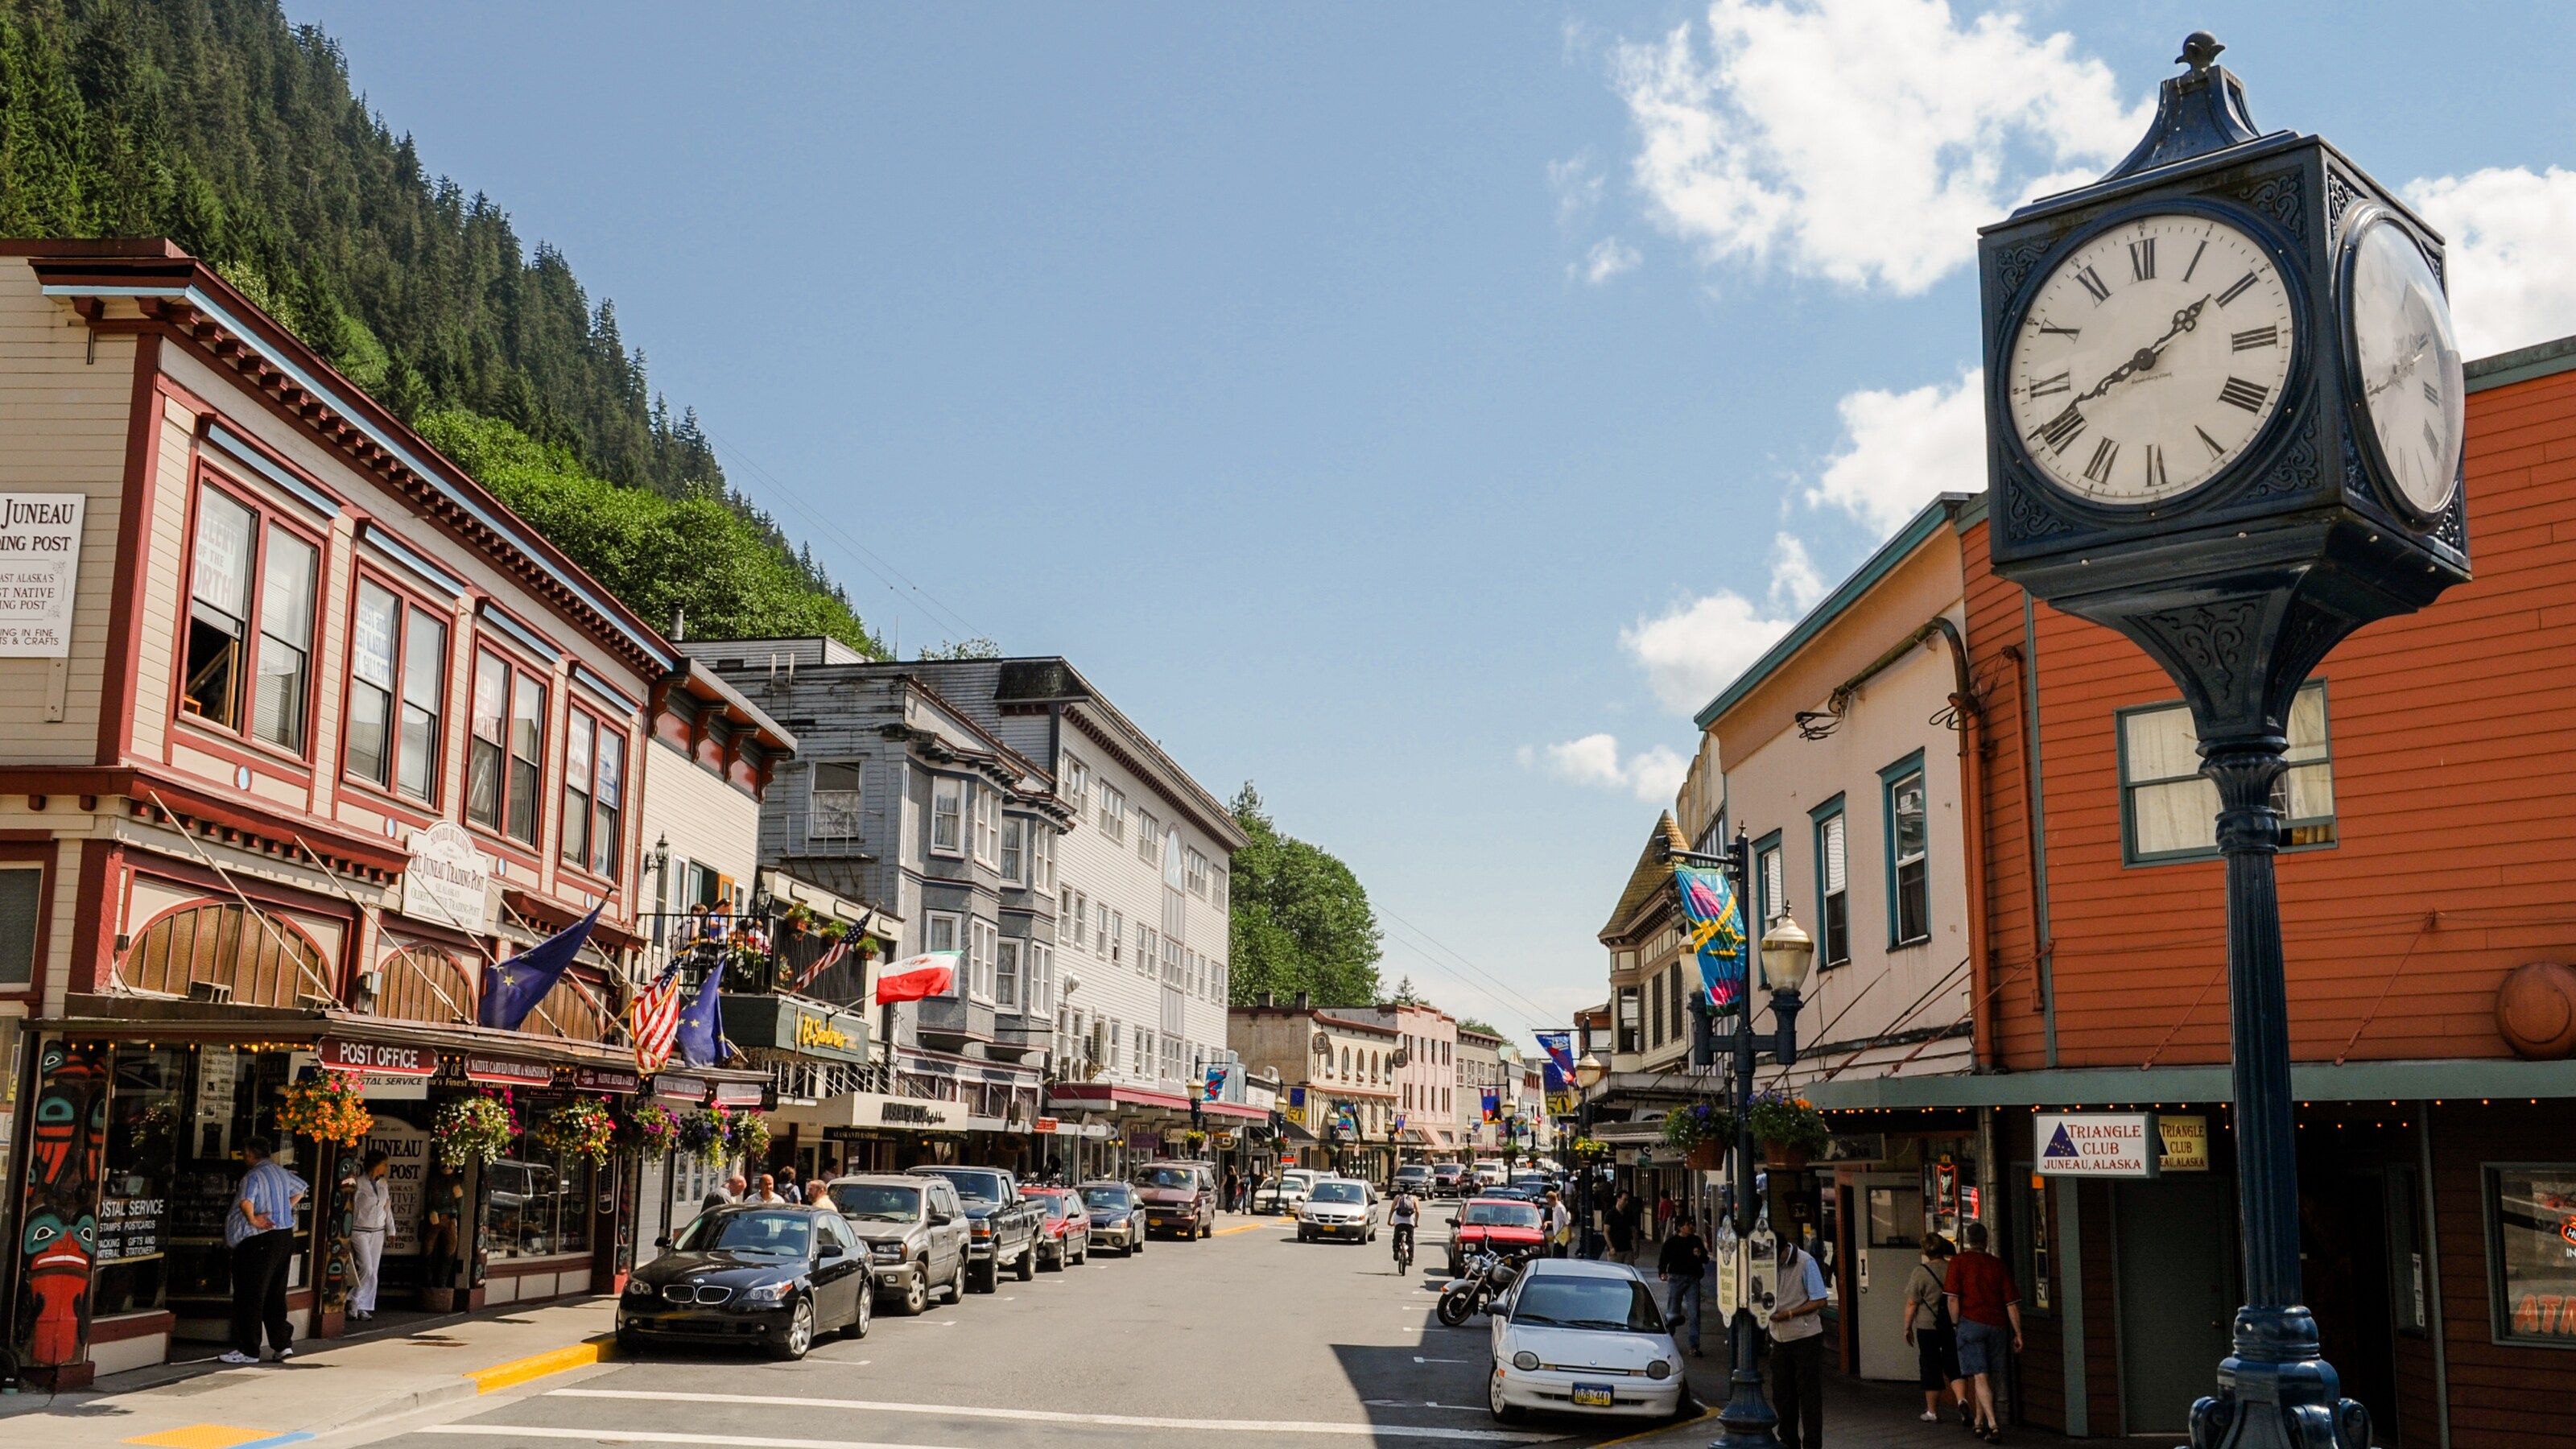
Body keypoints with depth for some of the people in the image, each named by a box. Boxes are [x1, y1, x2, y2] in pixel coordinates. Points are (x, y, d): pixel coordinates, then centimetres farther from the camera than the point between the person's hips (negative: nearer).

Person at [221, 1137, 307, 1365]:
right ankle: (284, 1344, 13)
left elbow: (246, 1201, -33)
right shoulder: (281, 1173, 11)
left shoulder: (253, 1176, -14)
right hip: (285, 1236, 8)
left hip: (259, 1240, -8)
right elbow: (301, 1189, 30)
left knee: (250, 1295, 0)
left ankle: (248, 1350, 4)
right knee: (275, 1294, 14)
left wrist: (252, 1220, -17)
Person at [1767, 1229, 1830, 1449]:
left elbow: (1820, 1301, -15)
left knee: (1808, 1392, 0)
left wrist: (1789, 1314, -21)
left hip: (1805, 1336, -6)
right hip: (1780, 1337, 6)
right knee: (1781, 1392, 11)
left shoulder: (1805, 1262, -16)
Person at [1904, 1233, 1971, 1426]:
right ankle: (1962, 1400, -18)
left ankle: (1932, 1412, 17)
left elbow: (1912, 1303, -9)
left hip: (1928, 1328, -3)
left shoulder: (1920, 1272, -11)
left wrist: (1907, 1327, 3)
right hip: (1953, 1328, 3)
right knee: (1955, 1367, 7)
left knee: (1931, 1369, 8)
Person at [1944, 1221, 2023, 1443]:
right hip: (1997, 1325, 4)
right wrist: (2018, 1334, 7)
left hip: (1971, 1323, -4)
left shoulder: (1959, 1262, -2)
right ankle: (1980, 1423, 29)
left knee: (1980, 1377, -5)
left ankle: (1993, 1425, -18)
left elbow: (1953, 1298, -8)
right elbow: (2012, 1302, 4)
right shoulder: (1999, 1265, 7)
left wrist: (1956, 1324, 2)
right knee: (1988, 1377, 17)